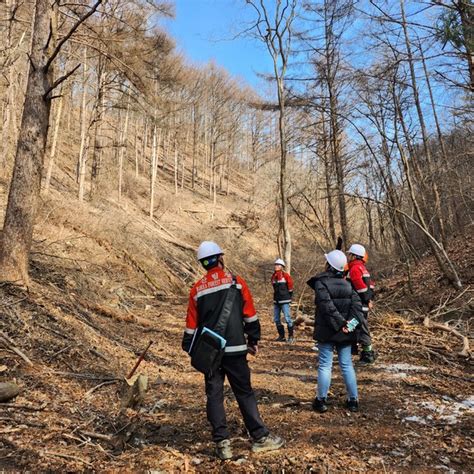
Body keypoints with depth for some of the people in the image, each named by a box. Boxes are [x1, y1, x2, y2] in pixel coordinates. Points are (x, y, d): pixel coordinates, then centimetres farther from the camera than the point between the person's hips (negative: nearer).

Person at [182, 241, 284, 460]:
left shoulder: (197, 289, 1)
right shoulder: (237, 282, -4)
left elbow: (191, 325, 4)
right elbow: (250, 316, -1)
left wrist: (190, 349, 15)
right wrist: (253, 340, 10)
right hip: (234, 349, -2)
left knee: (214, 396, 11)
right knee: (245, 394, 9)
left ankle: (222, 443, 14)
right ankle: (260, 437, 17)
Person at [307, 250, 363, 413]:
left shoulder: (321, 282, -11)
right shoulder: (347, 284, 6)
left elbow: (327, 306, -21)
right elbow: (357, 304, -3)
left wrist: (341, 323, -16)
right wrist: (351, 322, -10)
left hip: (326, 331, -4)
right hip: (344, 333, 5)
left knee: (325, 365, 4)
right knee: (347, 365, 13)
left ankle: (321, 401, 12)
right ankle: (353, 400, 21)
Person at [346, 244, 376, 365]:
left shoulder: (355, 268, -15)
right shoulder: (362, 267, 16)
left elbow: (361, 286, -24)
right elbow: (370, 284, 18)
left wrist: (367, 300, -15)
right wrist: (369, 299, 13)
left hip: (358, 305, -10)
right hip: (363, 305, 10)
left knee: (362, 329, -2)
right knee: (363, 329, 17)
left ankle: (368, 356, 5)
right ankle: (368, 353, 26)